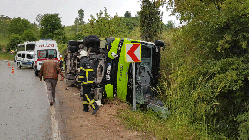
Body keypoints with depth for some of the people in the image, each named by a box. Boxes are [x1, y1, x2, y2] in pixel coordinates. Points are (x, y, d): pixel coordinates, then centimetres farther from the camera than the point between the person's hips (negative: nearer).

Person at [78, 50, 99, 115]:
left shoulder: (82, 62, -6)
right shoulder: (89, 62, 19)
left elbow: (82, 72, -13)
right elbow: (92, 72, 20)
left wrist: (80, 80, -11)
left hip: (86, 81, -8)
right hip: (90, 81, 8)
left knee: (87, 95, -10)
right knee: (85, 94, 15)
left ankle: (95, 106, -22)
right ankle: (85, 108, 17)